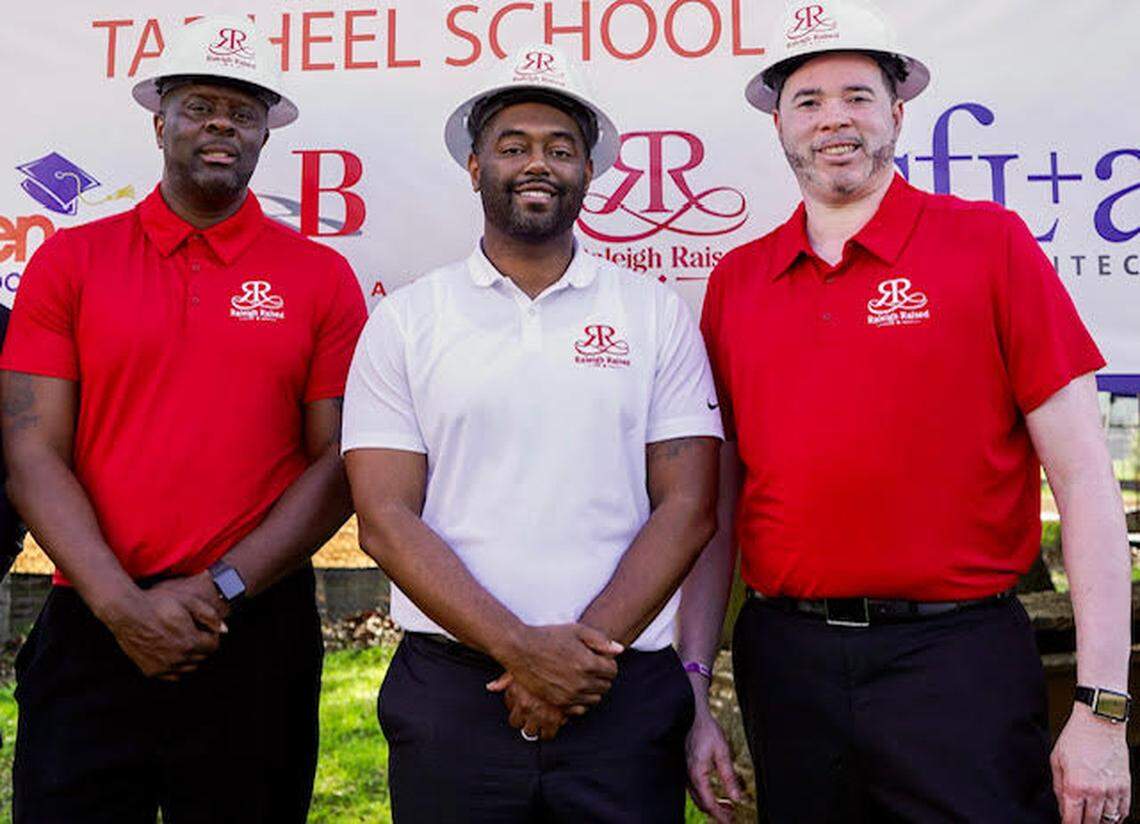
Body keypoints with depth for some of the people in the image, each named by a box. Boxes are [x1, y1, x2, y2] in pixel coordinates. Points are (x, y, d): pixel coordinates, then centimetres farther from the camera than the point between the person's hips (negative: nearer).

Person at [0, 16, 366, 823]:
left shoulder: (322, 277, 2)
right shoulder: (70, 259, 4)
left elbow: (339, 462, -2)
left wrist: (219, 590, -10)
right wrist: (121, 605, -11)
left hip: (259, 637, 0)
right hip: (92, 632, 1)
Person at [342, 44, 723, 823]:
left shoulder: (658, 314, 3)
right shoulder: (404, 320, 2)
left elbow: (688, 507, -1)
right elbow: (385, 518, -4)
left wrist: (588, 645, -12)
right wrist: (520, 648, -13)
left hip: (626, 692, 1)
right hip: (450, 691, 0)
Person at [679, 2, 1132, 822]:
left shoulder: (989, 243, -3)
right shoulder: (735, 282, 5)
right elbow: (715, 503, 9)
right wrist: (692, 692, 6)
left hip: (957, 660, -3)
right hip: (784, 661, 3)